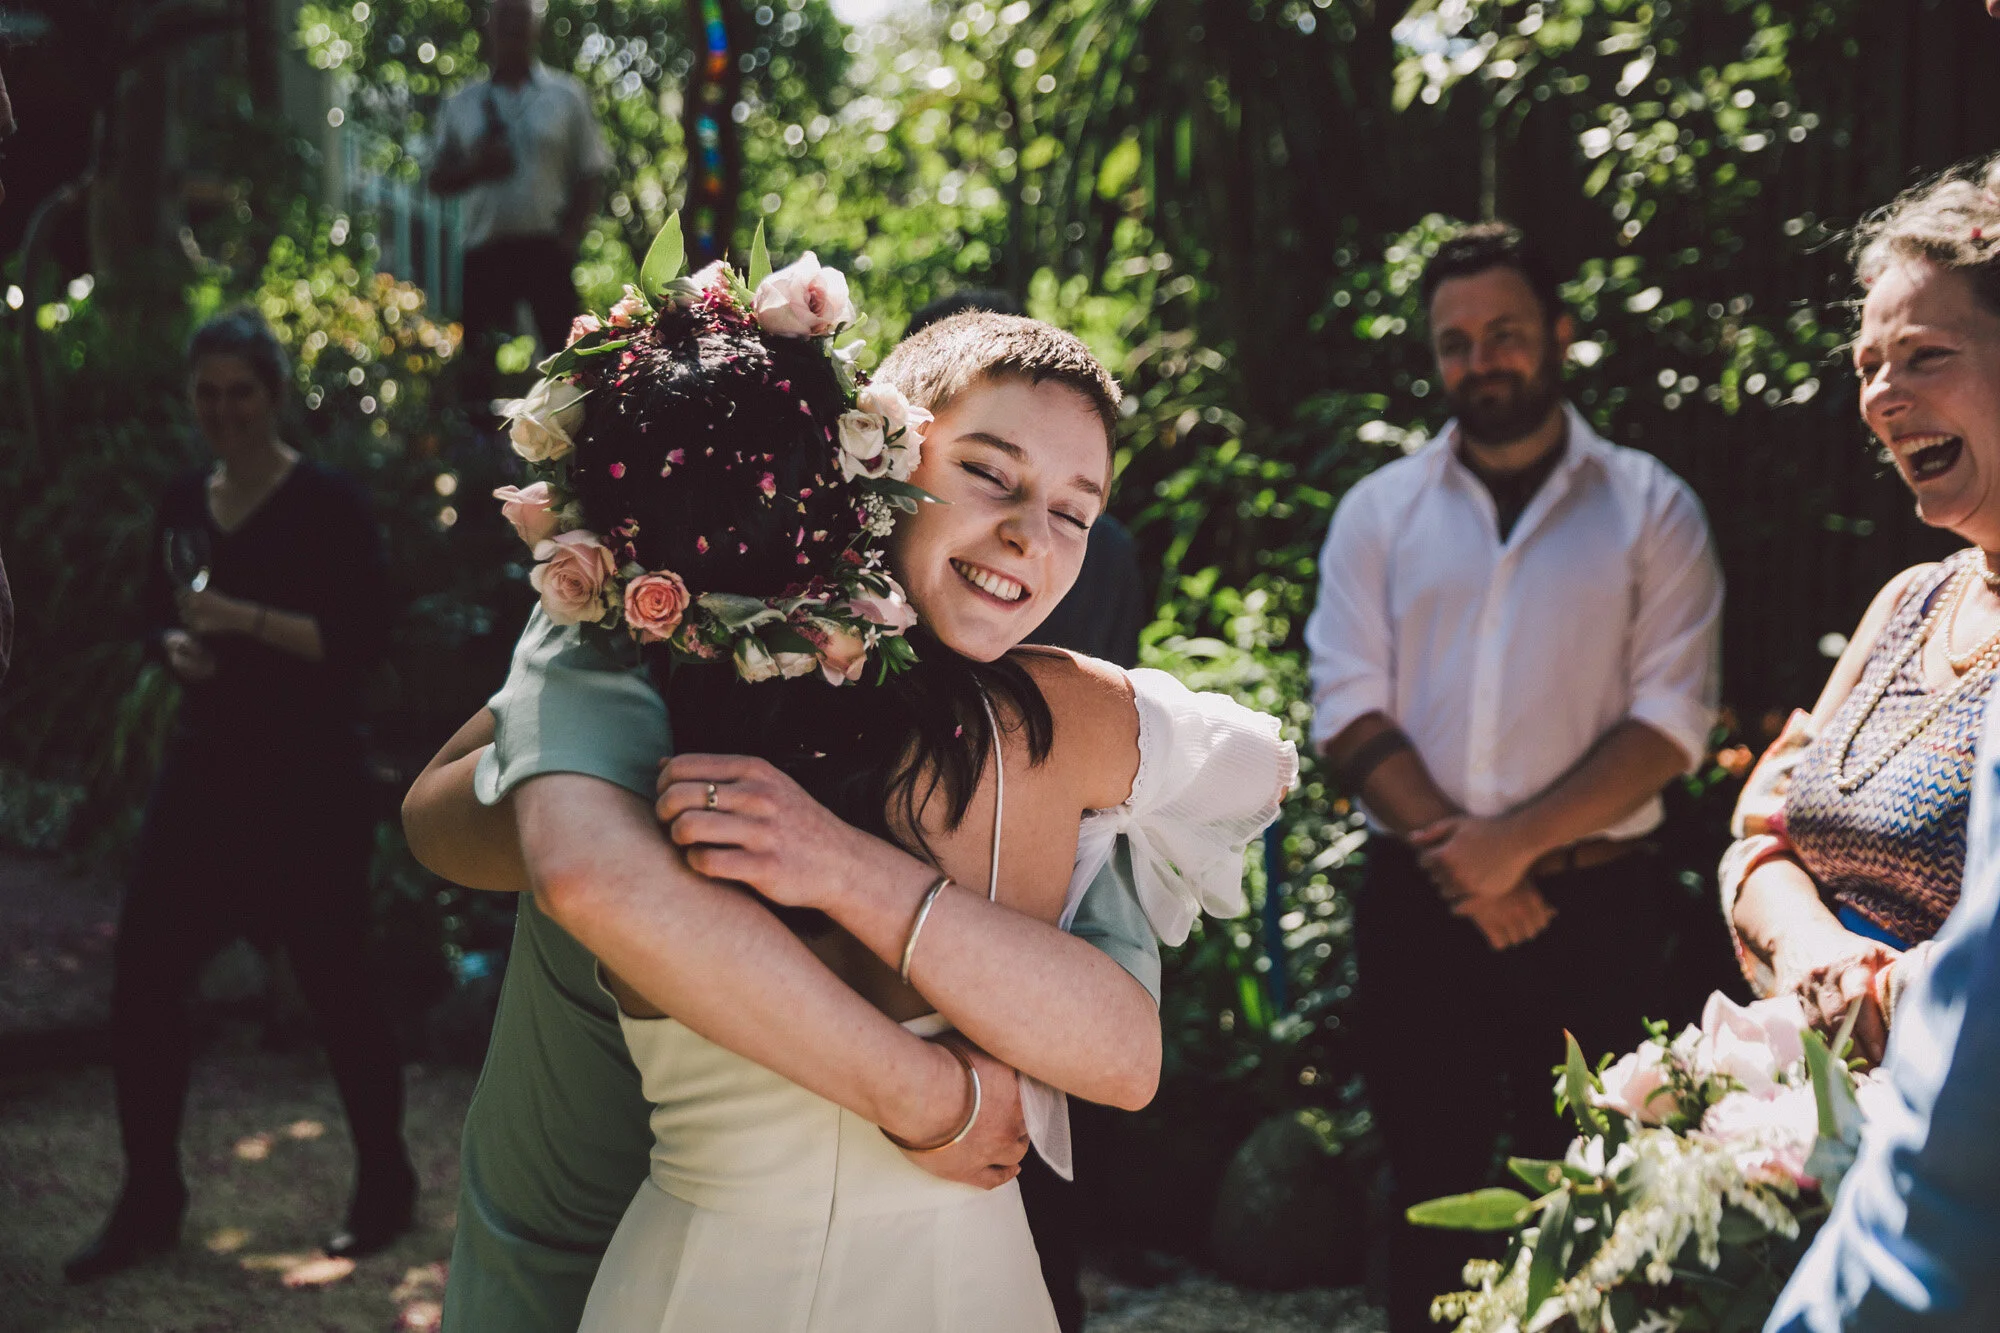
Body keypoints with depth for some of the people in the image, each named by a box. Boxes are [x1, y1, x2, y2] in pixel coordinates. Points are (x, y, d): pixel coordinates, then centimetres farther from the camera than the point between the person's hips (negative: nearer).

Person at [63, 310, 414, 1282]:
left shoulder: (328, 504, -8)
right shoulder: (181, 505, 10)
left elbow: (362, 639, -14)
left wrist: (248, 620, -23)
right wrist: (176, 647, -2)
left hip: (308, 782, -6)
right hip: (204, 768, 6)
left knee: (335, 983, 2)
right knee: (142, 981, 2)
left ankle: (386, 1188, 22)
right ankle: (150, 1202, 17)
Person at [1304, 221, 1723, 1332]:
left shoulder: (1652, 509, 2)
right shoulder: (1379, 512, 8)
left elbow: (1673, 719, -6)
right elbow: (1349, 708, 0)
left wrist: (1518, 840, -15)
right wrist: (1455, 850, -13)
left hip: (1595, 905, -1)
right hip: (1421, 901, 2)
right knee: (1431, 1185, 12)